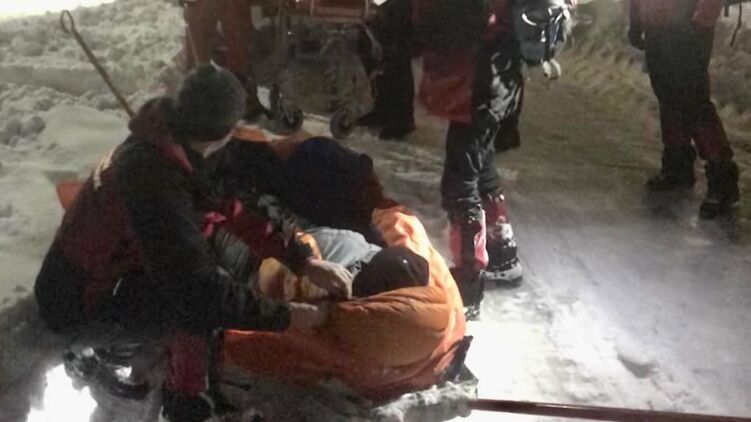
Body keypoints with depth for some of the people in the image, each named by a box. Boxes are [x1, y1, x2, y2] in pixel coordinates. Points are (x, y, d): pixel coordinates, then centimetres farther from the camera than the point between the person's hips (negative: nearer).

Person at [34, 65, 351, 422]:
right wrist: (282, 317, -27)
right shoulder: (153, 183, -38)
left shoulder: (174, 142, -12)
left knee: (240, 245, 1)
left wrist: (304, 261, -9)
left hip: (124, 255, 9)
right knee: (202, 302, -31)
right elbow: (198, 287, -36)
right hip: (84, 293, -9)